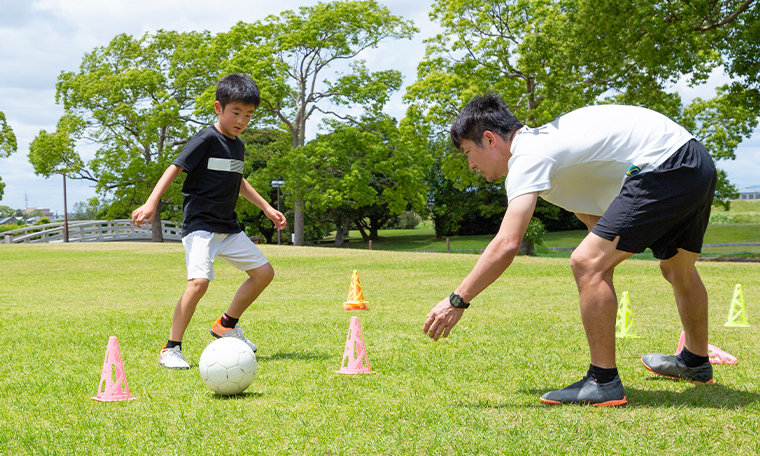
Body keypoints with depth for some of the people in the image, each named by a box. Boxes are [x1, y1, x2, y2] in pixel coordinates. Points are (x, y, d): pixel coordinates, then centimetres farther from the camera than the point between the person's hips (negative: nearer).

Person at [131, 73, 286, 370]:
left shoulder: (237, 145, 13)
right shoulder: (207, 140, -11)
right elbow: (175, 168, -17)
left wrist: (266, 207, 32)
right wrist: (151, 203, -27)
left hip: (228, 228, 9)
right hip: (200, 225, -8)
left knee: (264, 272, 9)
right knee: (199, 281, -25)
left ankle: (226, 325, 25)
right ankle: (171, 350, -13)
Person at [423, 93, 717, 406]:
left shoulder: (528, 157, -12)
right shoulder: (542, 141, 19)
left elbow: (507, 244, -23)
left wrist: (457, 300, -18)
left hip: (665, 166, -11)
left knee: (587, 263, -14)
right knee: (678, 269, 29)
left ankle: (604, 382, -7)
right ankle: (695, 363, 50)